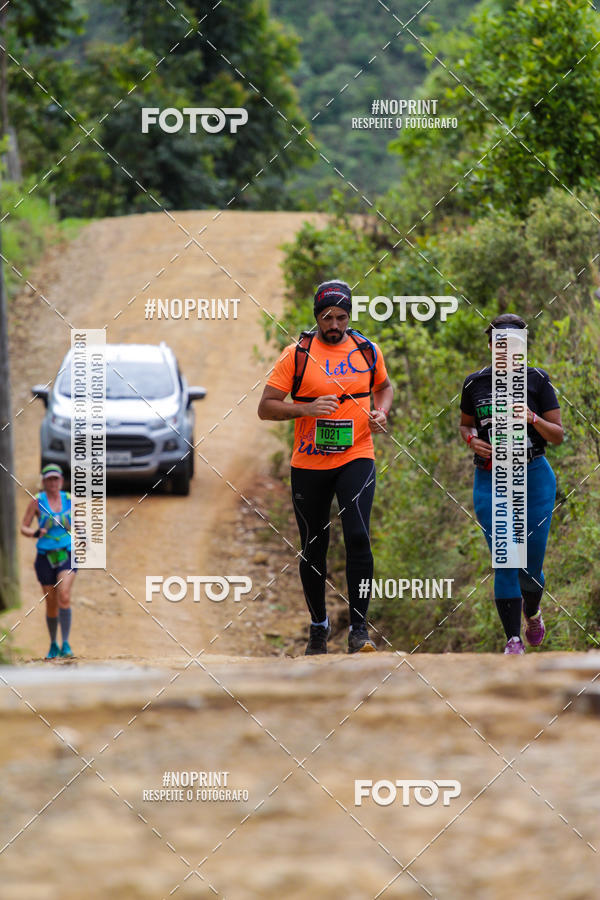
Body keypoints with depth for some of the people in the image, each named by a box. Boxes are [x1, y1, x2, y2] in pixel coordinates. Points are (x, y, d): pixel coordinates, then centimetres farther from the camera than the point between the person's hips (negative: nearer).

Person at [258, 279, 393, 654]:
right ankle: (319, 624, 28)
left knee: (358, 536, -17)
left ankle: (359, 628, -14)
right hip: (309, 464, 0)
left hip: (356, 458, 0)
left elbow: (384, 386, 24)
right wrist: (307, 408, -21)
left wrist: (381, 412, 3)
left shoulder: (367, 351, 4)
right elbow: (266, 407, -6)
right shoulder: (297, 355, -5)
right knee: (313, 549, 8)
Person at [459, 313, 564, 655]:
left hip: (534, 477, -1)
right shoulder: (475, 383, 5)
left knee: (531, 562, 4)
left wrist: (532, 418, -18)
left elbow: (558, 435, 1)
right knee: (504, 560, -10)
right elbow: (465, 423, 21)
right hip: (491, 481, 1)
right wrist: (473, 441, -1)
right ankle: (513, 640, -5)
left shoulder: (537, 380, 0)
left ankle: (532, 612, 37)